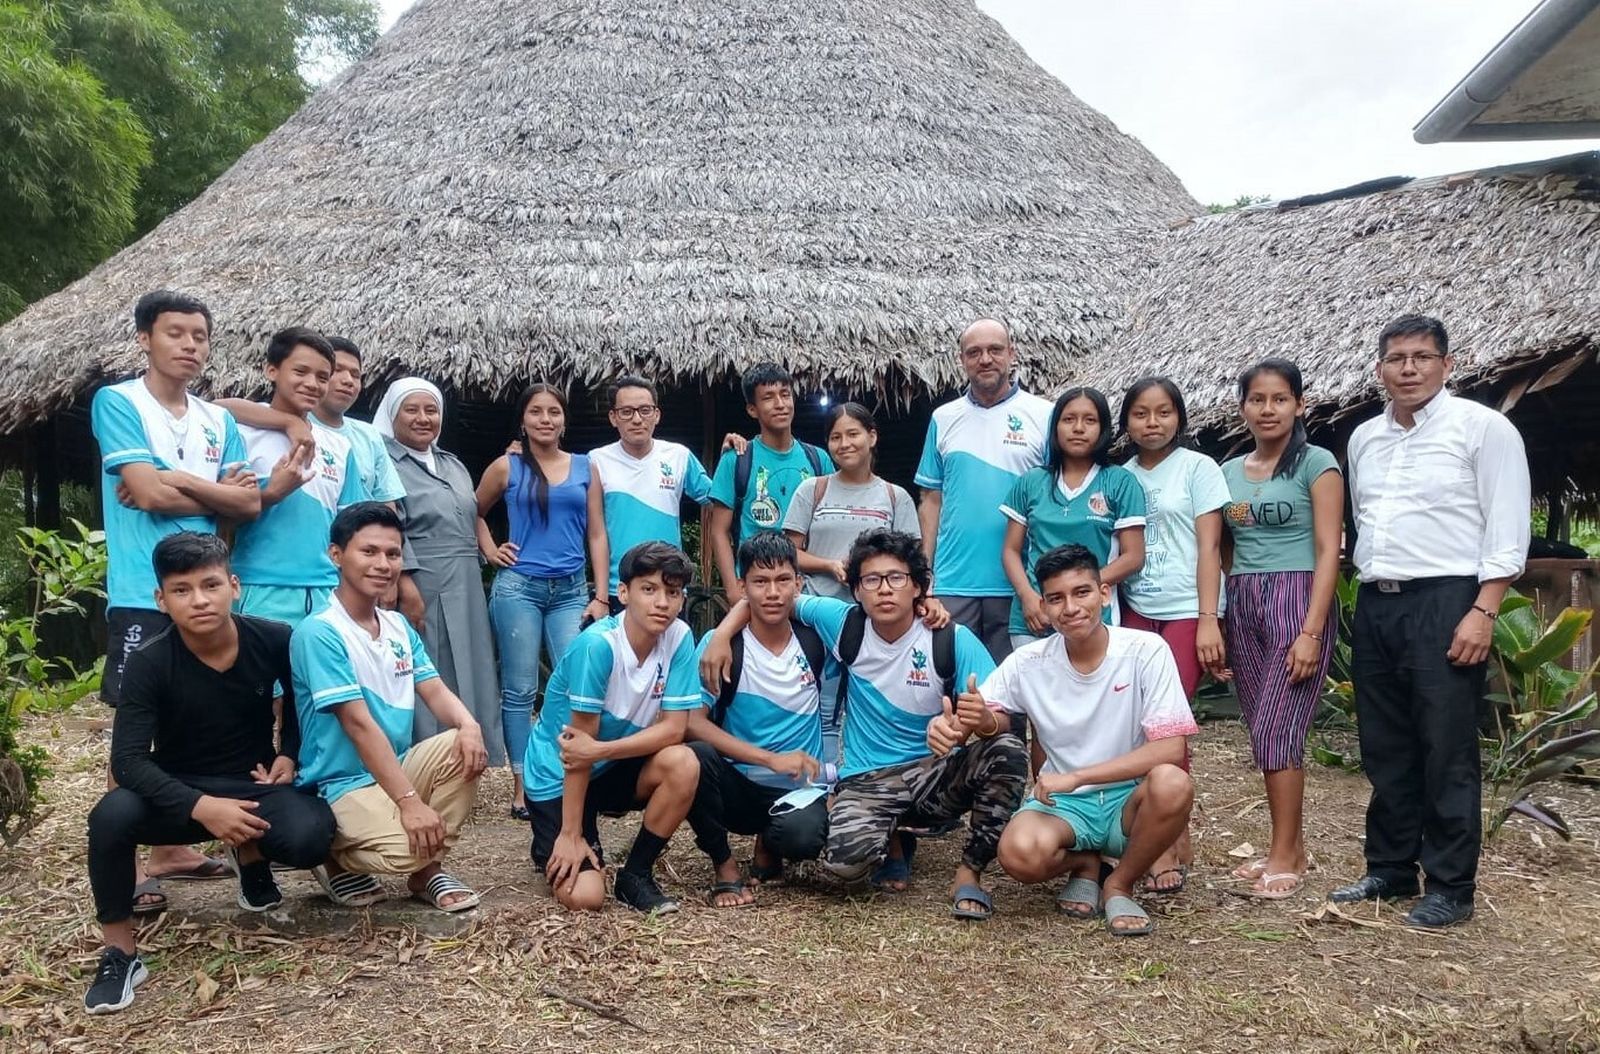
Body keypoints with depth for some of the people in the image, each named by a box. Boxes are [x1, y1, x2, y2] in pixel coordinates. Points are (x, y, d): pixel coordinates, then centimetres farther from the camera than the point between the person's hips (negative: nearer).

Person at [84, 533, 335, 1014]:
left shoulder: (274, 641, -12)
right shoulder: (148, 665, -17)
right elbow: (129, 761, -22)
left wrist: (289, 755, -3)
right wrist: (201, 807, -35)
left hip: (254, 785, 1)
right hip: (180, 793, -1)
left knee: (310, 838, -30)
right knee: (112, 816, -33)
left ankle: (250, 854, 9)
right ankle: (120, 954, -11)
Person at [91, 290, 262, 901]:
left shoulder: (219, 423, 13)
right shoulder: (117, 403, -3)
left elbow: (249, 506, 3)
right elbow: (149, 494, -15)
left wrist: (177, 481, -9)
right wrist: (220, 492, -4)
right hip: (144, 595, -6)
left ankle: (170, 848, 25)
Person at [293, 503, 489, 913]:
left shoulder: (400, 627, 8)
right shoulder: (319, 632, -17)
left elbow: (436, 693, 1)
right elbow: (359, 724, -23)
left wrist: (469, 725, -24)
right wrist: (410, 802, -29)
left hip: (399, 767, 7)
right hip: (343, 783, -7)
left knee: (465, 746, -21)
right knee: (406, 849, -31)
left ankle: (428, 870, -3)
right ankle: (336, 858, 5)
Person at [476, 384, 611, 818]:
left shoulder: (585, 467, 9)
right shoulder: (507, 467, 5)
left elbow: (597, 535, 8)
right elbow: (474, 514, 19)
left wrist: (600, 596, 2)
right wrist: (490, 552, 4)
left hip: (571, 591, 2)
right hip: (517, 588, -1)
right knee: (520, 690, 2)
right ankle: (521, 785, 9)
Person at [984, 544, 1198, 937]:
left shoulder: (1146, 651, -12)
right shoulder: (1029, 662, -5)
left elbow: (1171, 749, -19)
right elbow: (975, 716, -2)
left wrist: (1075, 777, -25)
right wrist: (950, 727, -29)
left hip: (1128, 801, 0)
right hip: (1062, 804, 1)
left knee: (1172, 783, -35)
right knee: (1019, 852, -33)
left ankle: (1119, 885, -4)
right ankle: (1083, 864, 6)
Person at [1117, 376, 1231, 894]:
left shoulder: (1197, 468, 1)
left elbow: (1209, 547, -4)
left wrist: (1208, 620, -11)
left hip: (1186, 609, -3)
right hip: (1136, 612, 4)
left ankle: (1166, 844, -2)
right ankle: (1175, 837, 12)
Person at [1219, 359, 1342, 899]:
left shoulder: (1316, 463, -2)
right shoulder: (1229, 472, 13)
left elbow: (1328, 551, -8)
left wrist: (1311, 632, -16)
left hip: (1296, 599, -5)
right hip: (1243, 606, 5)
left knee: (1275, 726, -9)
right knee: (1265, 728, 7)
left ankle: (1284, 856, 2)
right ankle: (1292, 847, 19)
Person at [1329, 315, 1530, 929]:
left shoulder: (1481, 428, -4)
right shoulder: (1364, 439, 14)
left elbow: (1506, 527, -9)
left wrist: (1483, 612, -15)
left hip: (1445, 602, -6)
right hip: (1375, 606, 6)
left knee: (1446, 752, -2)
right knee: (1385, 750, 11)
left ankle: (1451, 888, 8)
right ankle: (1390, 870, 23)